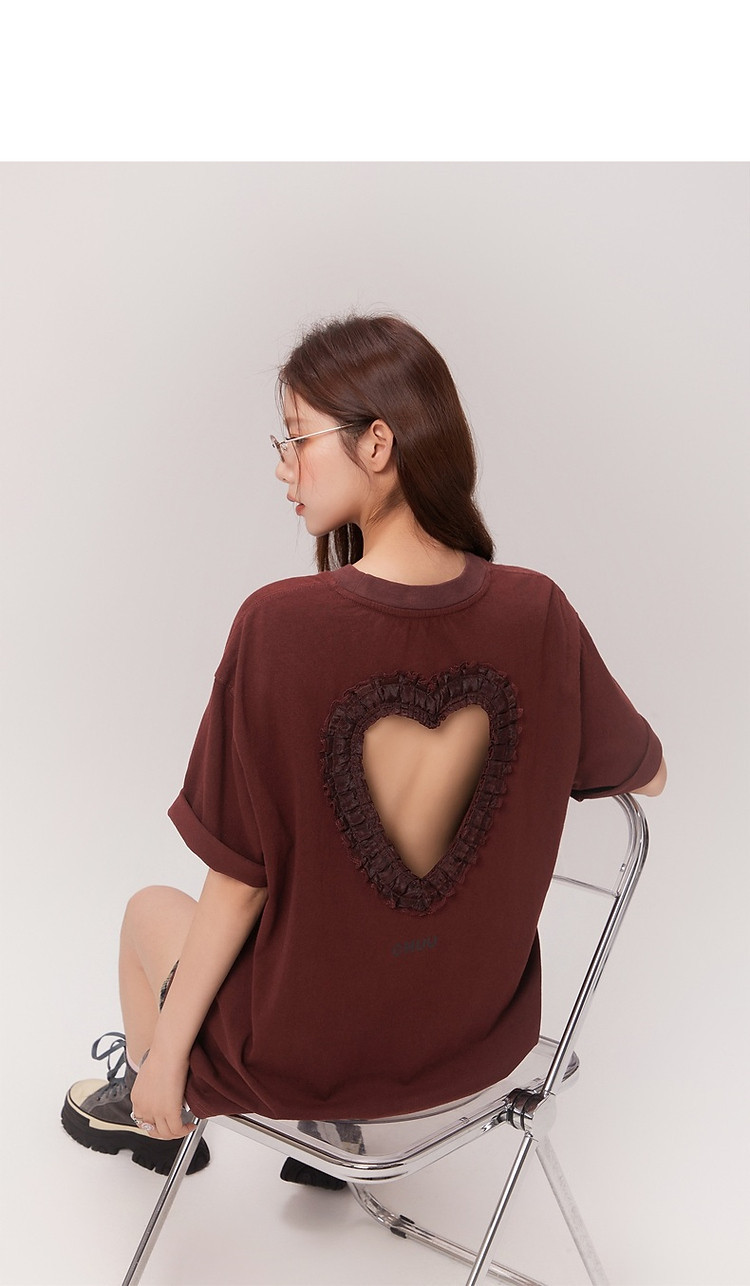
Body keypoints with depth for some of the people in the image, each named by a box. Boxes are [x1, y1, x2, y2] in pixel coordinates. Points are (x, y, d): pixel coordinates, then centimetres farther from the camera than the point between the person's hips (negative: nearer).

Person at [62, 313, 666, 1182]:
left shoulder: (279, 627, -27)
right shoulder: (536, 613, -16)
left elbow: (242, 878, -18)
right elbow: (648, 775, 1)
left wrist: (167, 1053, -4)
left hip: (315, 1048, -3)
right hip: (483, 1039, 4)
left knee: (150, 913, 29)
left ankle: (144, 1105, 57)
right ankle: (338, 1131, 47)